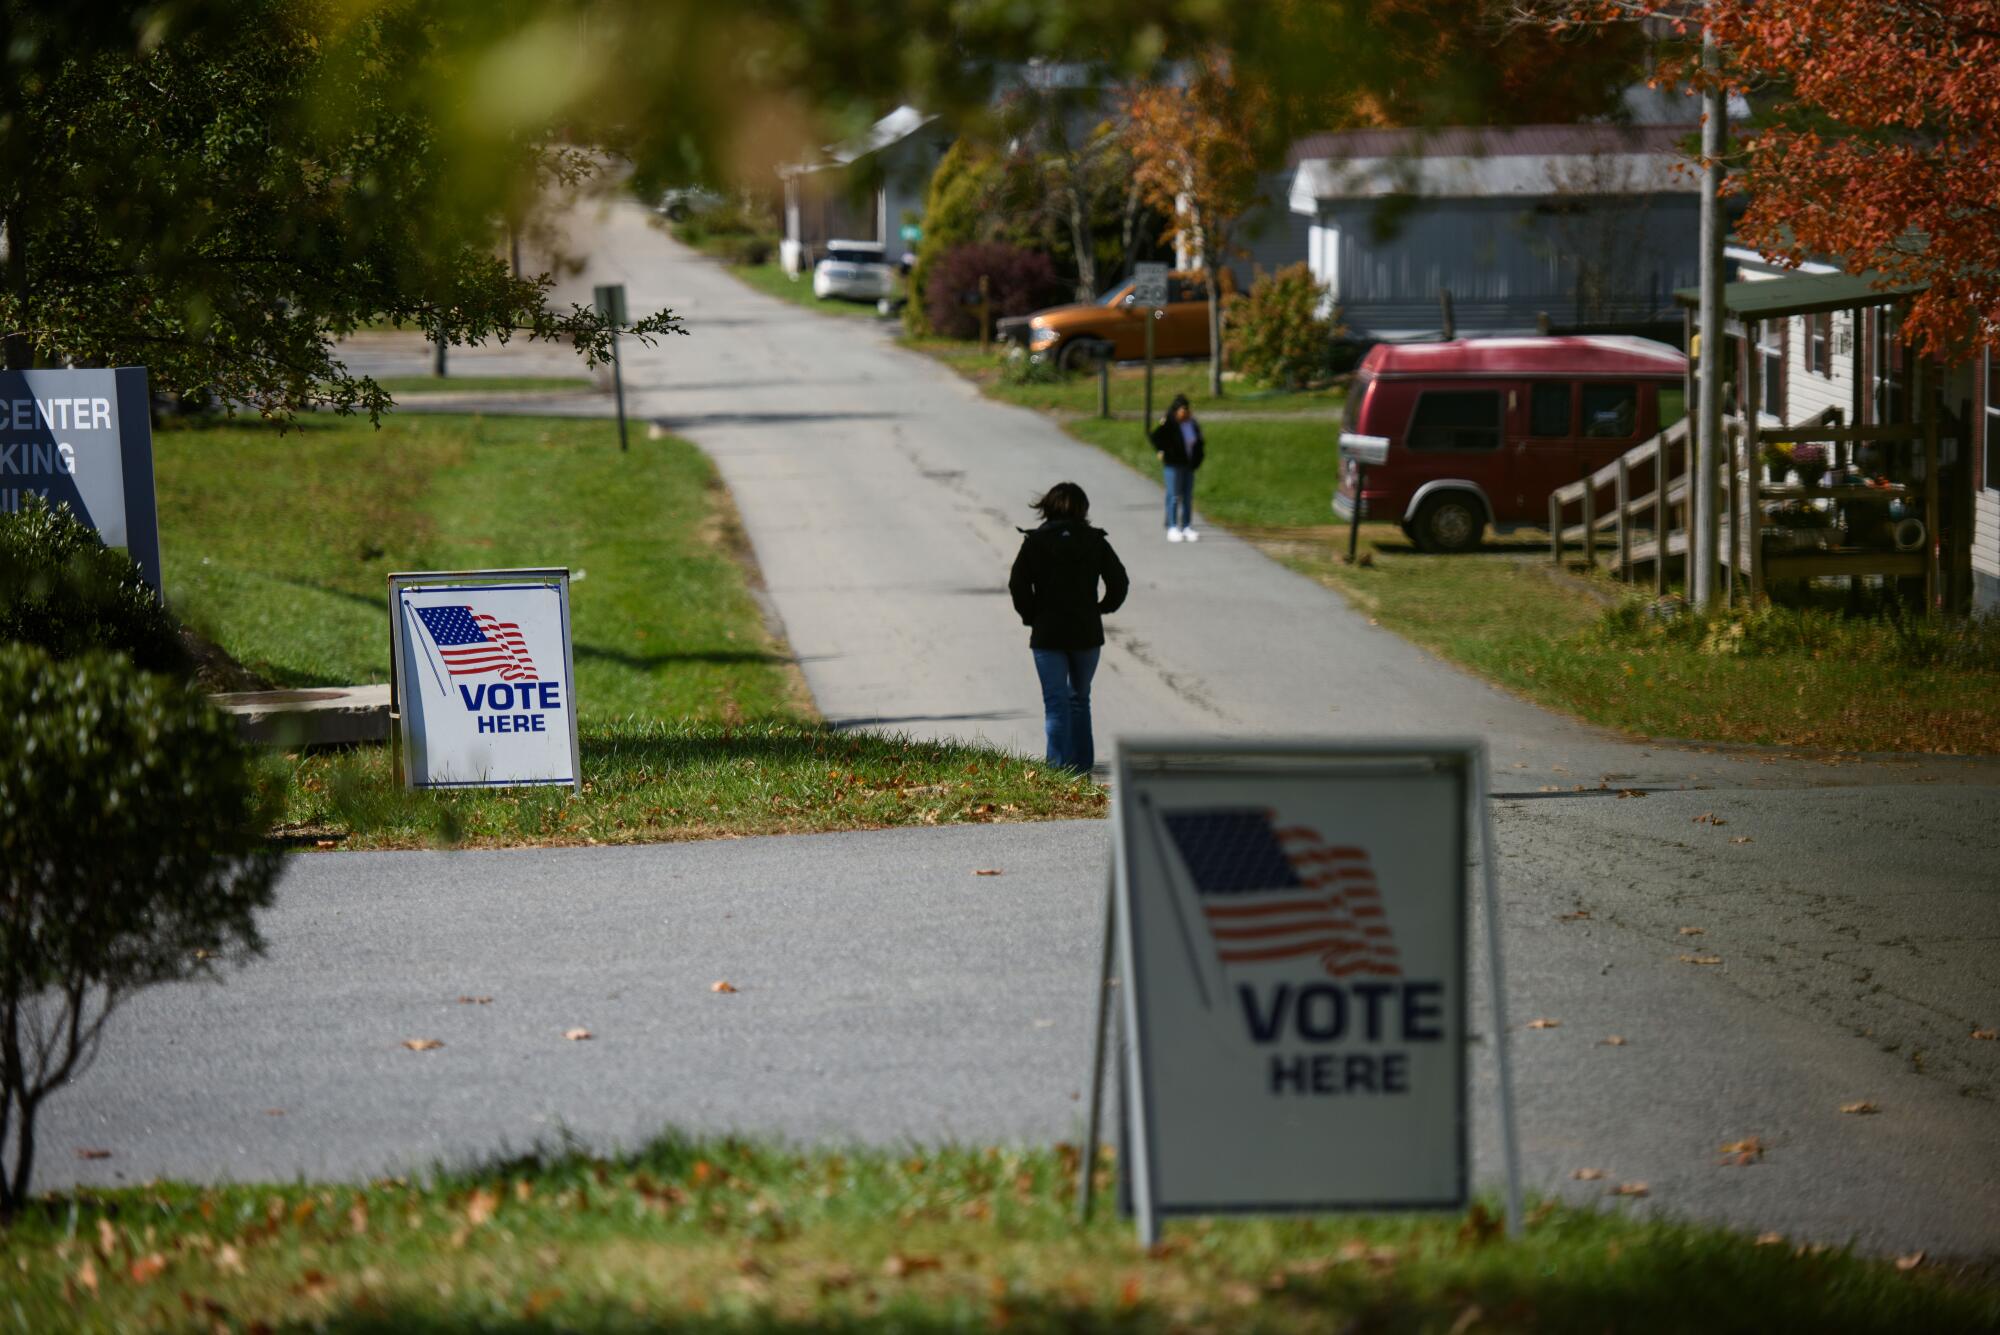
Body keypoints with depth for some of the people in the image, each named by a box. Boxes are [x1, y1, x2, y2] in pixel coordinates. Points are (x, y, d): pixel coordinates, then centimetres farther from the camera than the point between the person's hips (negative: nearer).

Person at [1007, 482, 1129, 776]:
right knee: (1080, 699, 17)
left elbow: (1018, 584, -10)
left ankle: (1058, 769, -10)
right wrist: (1102, 608, 13)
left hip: (1047, 634, -2)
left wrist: (1031, 617, 2)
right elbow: (1119, 582, -2)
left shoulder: (1035, 542, -4)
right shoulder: (1095, 541, 0)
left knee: (1056, 703, -1)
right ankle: (1082, 767, 17)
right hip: (1087, 633, 2)